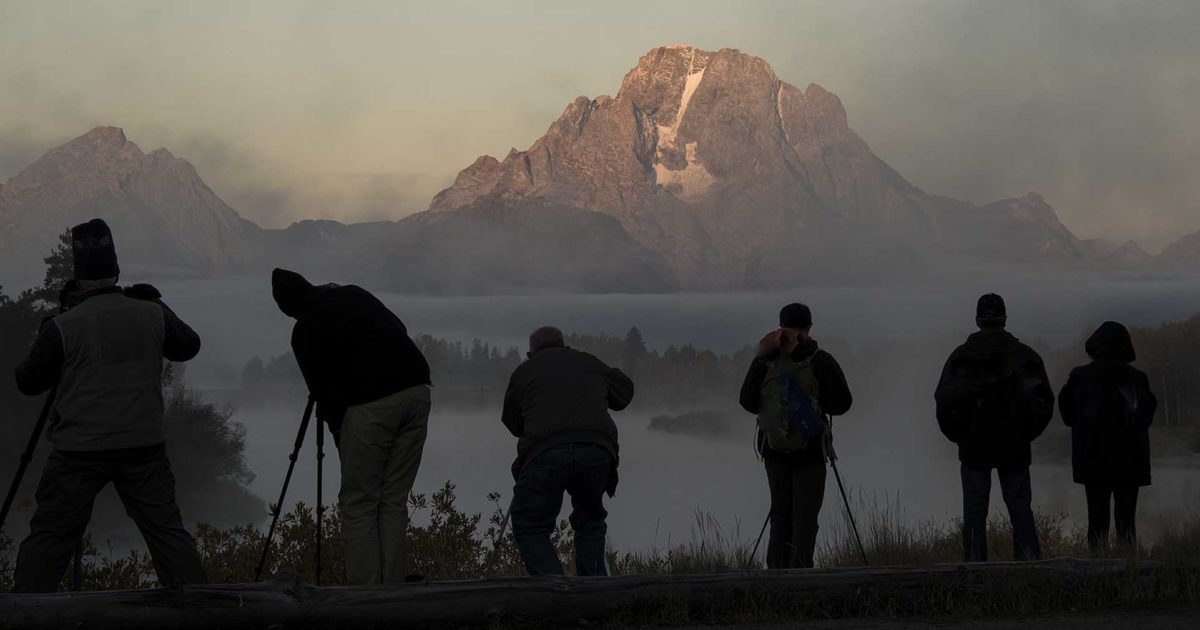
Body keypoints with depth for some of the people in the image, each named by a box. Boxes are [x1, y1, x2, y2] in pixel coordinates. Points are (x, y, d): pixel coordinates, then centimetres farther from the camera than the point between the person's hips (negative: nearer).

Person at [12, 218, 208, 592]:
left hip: (79, 452, -2)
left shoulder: (63, 327, -11)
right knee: (167, 530, 10)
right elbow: (188, 346, 17)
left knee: (48, 537, 5)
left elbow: (28, 382, 1)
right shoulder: (151, 316, -2)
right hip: (143, 447, 2)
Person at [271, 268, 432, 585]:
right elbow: (398, 331, 25)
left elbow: (323, 389, 4)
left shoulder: (306, 331, 1)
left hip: (371, 405, -6)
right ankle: (393, 590, 8)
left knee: (358, 503, 3)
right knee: (394, 500, 11)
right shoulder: (355, 294, 18)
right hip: (416, 391, 6)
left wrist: (337, 427, 18)